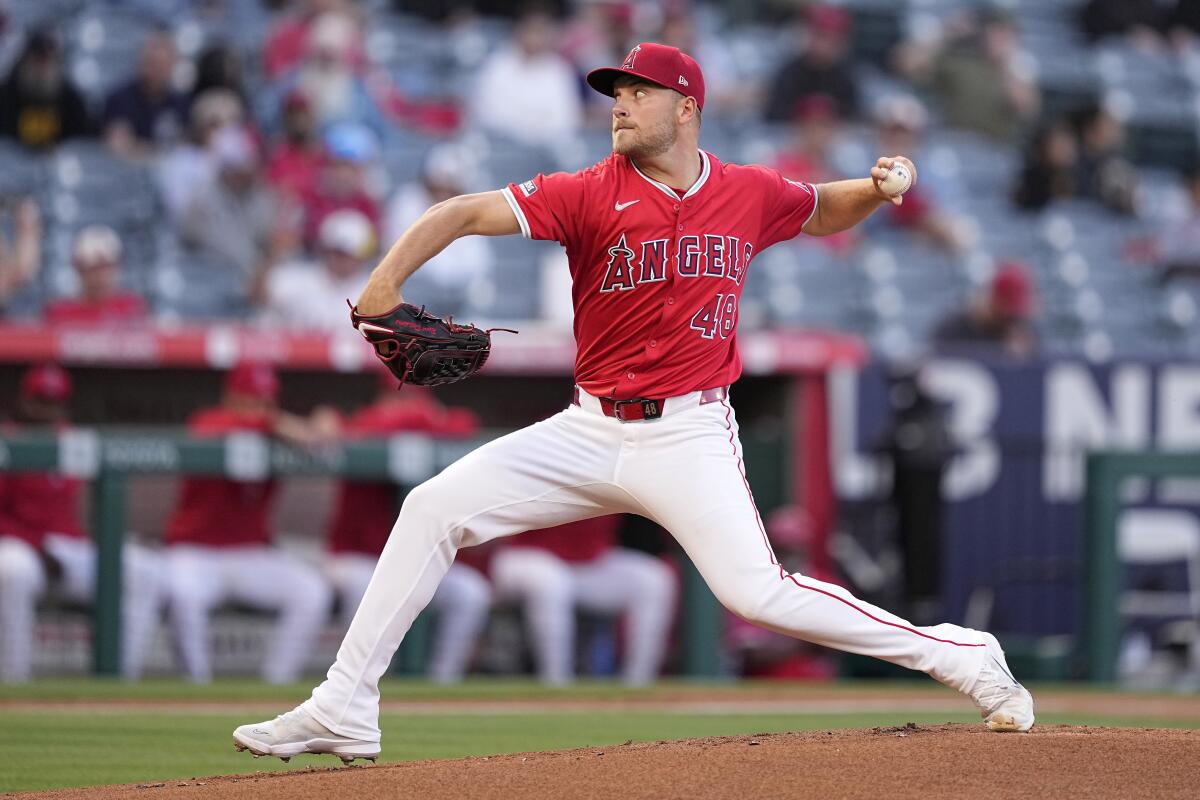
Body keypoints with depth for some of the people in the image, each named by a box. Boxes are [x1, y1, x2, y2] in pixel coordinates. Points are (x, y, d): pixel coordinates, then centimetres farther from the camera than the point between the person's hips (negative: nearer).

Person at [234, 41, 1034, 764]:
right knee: (435, 507, -7)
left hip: (690, 435, -3)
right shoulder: (590, 194, -5)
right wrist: (387, 278, -31)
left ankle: (959, 656, -7)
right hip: (590, 430, 3)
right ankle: (344, 709, -3)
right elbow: (467, 212, -15)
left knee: (756, 591, -20)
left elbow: (823, 212, 22)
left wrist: (876, 188, -1)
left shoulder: (750, 193, 0)